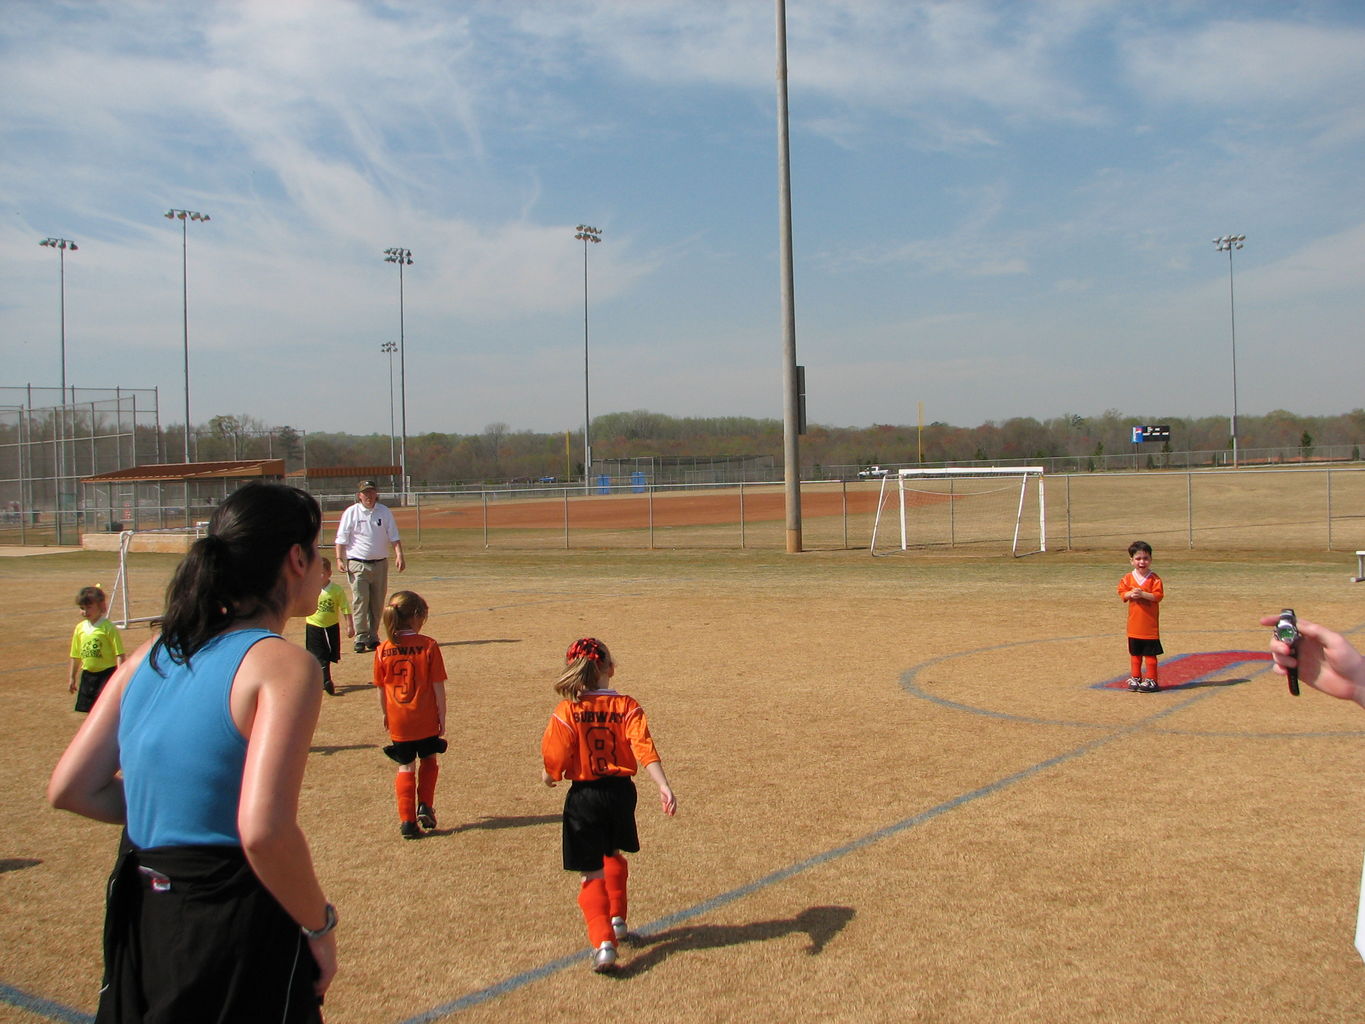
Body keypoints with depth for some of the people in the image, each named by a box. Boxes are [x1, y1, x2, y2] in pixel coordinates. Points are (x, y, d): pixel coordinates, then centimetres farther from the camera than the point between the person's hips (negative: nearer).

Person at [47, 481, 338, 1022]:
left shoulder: (152, 654, 5)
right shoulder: (282, 665, -16)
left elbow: (69, 788, 6)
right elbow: (263, 829, -26)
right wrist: (319, 926, -12)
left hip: (137, 918, 7)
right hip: (233, 924, -7)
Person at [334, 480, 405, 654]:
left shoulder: (384, 512, 6)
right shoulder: (351, 513, 0)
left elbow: (394, 537, 4)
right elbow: (341, 539, 0)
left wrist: (399, 555, -10)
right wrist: (339, 558, -11)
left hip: (380, 563, 3)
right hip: (358, 564, -3)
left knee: (377, 604, 7)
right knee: (360, 602, -8)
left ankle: (373, 638, 16)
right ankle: (360, 639, -5)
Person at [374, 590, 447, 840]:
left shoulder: (383, 650, -5)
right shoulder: (429, 646, -12)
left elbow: (381, 689, 3)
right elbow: (438, 687, -9)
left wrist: (385, 715, 18)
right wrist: (442, 717, 1)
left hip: (398, 722, 2)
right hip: (426, 720, -1)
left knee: (406, 768, 13)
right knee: (429, 761, 23)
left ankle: (407, 820, 9)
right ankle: (425, 807, 17)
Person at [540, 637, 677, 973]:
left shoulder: (566, 712, -11)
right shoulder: (627, 706, -6)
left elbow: (554, 764, -8)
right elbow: (645, 750, -16)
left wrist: (548, 776, 14)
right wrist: (663, 787, -21)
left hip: (584, 796, -3)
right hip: (620, 791, 3)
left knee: (593, 873, 2)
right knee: (613, 856, 29)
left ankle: (603, 942, -12)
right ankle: (618, 920, 40)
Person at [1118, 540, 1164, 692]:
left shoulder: (1154, 579, -9)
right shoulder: (1128, 578, 2)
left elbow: (1158, 595, -15)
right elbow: (1122, 592, 5)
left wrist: (1143, 594, -26)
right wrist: (1130, 594, -15)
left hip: (1150, 624, -4)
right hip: (1134, 624, 4)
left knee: (1150, 653, 2)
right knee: (1135, 652, 14)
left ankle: (1152, 680, 11)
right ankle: (1135, 677, 25)